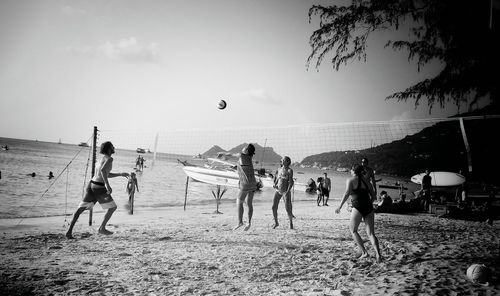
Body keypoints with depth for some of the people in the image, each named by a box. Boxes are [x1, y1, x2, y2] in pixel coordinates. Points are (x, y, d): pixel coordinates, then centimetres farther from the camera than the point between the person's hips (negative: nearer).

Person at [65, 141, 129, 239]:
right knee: (112, 207, 9)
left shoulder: (103, 158, 21)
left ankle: (69, 231, -2)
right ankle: (102, 228, 11)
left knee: (80, 209, 5)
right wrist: (107, 185, -27)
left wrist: (120, 174, 30)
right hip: (99, 188, -8)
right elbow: (103, 170, -25)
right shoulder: (109, 159, -7)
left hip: (91, 185, 8)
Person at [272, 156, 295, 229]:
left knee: (288, 209, -5)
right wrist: (275, 185, 0)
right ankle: (276, 223, 18)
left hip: (285, 191, -5)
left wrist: (287, 192, -22)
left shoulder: (289, 170, -8)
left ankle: (291, 223, 19)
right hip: (278, 190, 5)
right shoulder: (279, 169, 11)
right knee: (274, 207, -1)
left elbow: (291, 182, -13)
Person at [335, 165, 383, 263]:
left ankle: (364, 252, 4)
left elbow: (347, 193, -13)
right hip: (369, 207, 5)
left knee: (353, 230, 13)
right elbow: (374, 196, 19)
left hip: (358, 207, -5)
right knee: (371, 233, 7)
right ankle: (378, 254, -13)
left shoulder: (350, 180, 3)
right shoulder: (366, 181, 19)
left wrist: (340, 206, -11)